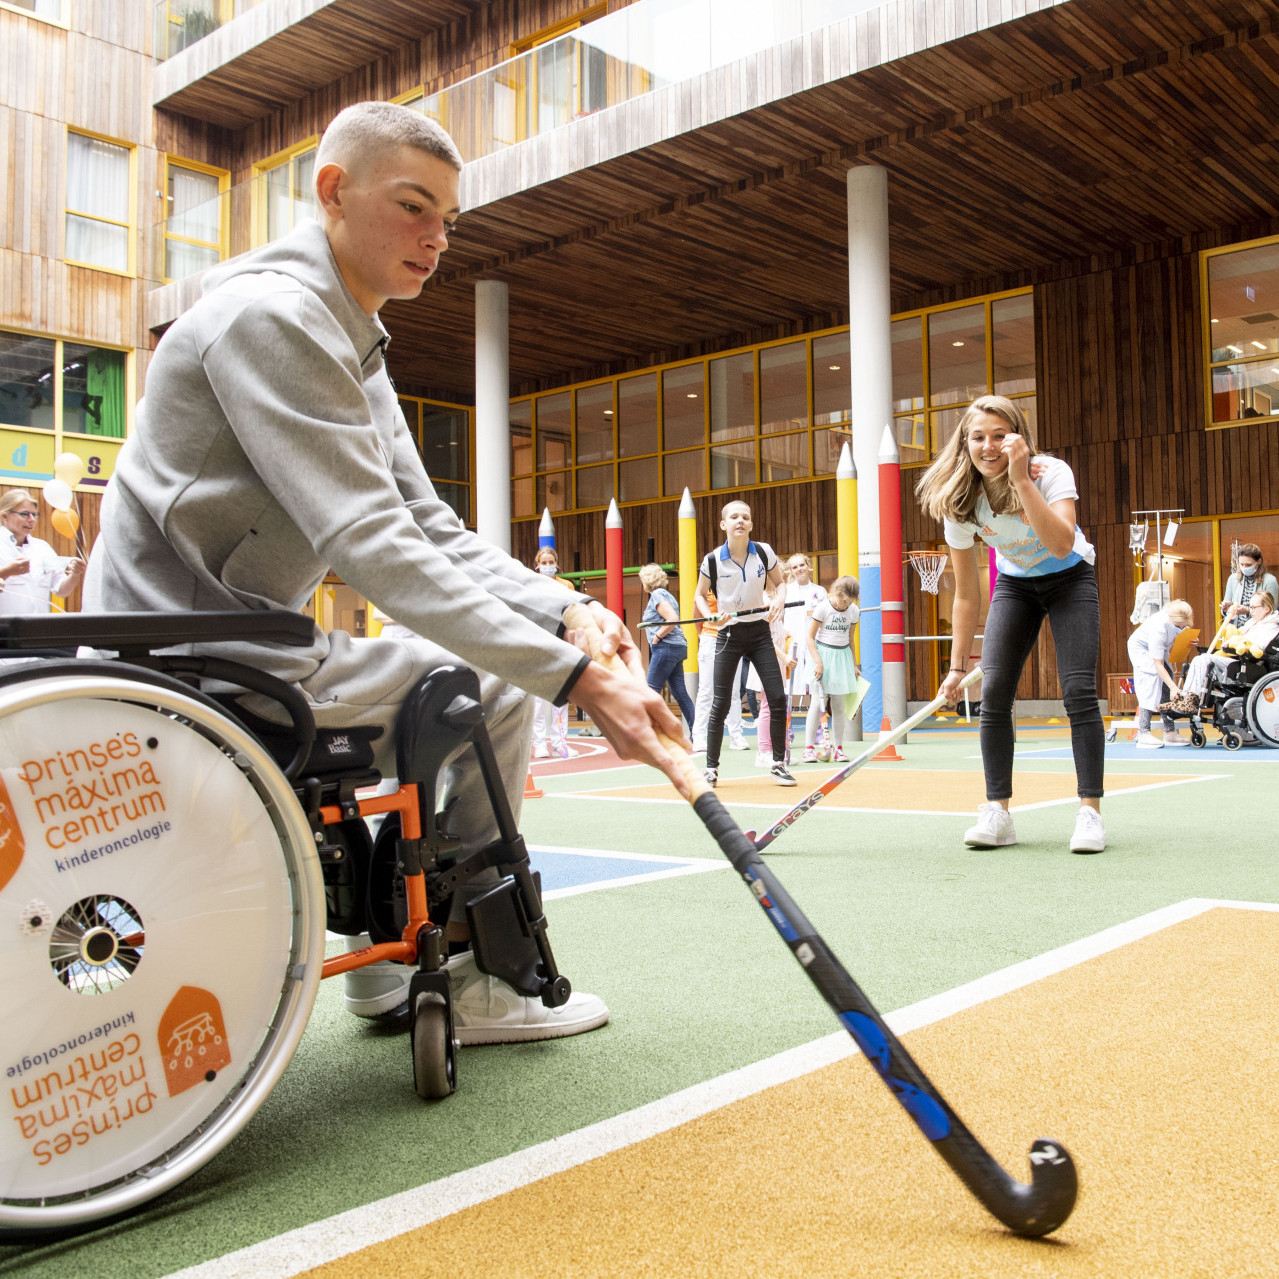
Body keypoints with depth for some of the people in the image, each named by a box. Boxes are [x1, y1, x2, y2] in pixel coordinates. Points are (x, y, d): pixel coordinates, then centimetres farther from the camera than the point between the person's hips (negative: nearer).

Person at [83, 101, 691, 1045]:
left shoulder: (357, 351, 16)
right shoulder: (269, 313, -17)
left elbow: (430, 530, 10)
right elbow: (369, 546, -27)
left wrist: (567, 611, -7)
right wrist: (573, 677, -30)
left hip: (254, 648, 10)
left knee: (502, 684, 15)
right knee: (494, 693, -7)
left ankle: (398, 965, 21)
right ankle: (458, 979, 8)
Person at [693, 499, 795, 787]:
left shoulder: (764, 552, -4)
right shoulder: (713, 560, -8)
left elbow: (778, 583, 11)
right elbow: (699, 595, 6)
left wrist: (779, 599, -10)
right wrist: (710, 616, -14)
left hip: (759, 633, 2)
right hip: (729, 634, -2)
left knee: (777, 698, -4)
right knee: (720, 704, -2)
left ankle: (778, 763, 10)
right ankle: (711, 768, 10)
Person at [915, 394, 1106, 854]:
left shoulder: (1051, 472, -27)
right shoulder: (959, 504, -18)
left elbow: (1061, 544, -45)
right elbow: (967, 595, -10)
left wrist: (1021, 479, -48)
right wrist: (957, 666, -8)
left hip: (1071, 580, -3)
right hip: (1014, 585, 3)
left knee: (1079, 690, -17)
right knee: (993, 692, -11)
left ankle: (1090, 811, -10)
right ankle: (997, 812, -5)